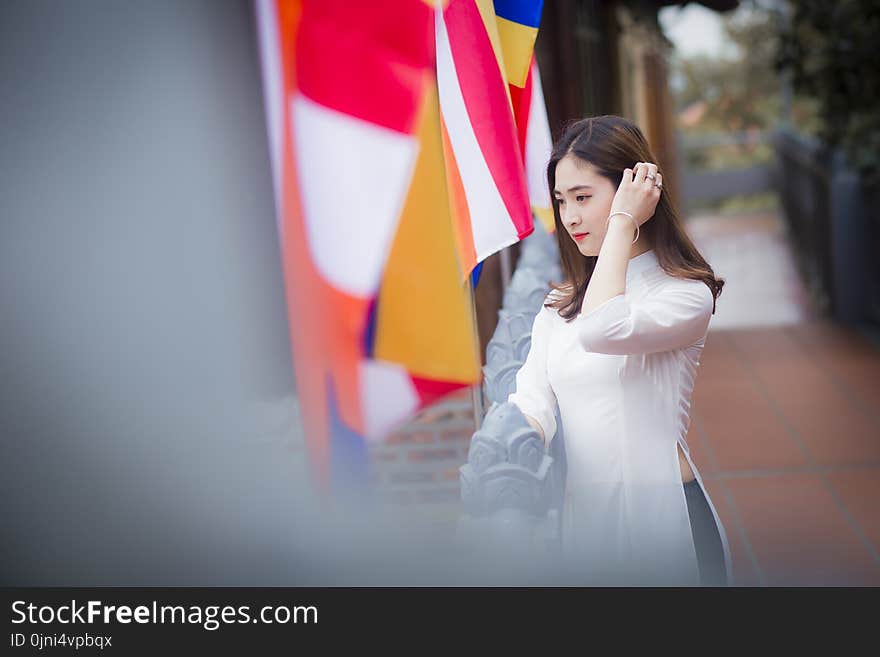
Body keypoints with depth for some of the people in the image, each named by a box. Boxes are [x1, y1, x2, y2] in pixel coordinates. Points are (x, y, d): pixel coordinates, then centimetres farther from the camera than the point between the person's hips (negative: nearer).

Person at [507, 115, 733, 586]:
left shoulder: (687, 295, -8)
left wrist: (622, 223, -17)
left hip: (661, 517, -5)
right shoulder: (556, 306, 11)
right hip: (582, 516, 5)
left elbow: (602, 331, -29)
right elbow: (531, 404, -2)